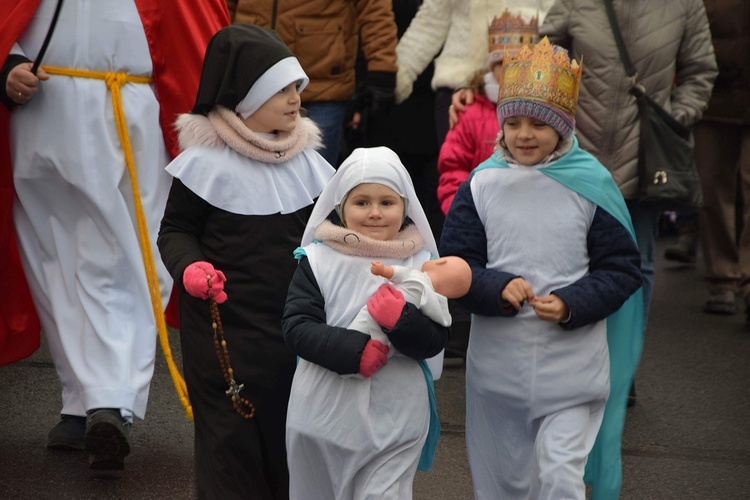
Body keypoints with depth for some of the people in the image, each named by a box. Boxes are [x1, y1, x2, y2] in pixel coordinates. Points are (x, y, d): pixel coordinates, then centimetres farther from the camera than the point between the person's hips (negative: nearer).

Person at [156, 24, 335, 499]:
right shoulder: (208, 162, -10)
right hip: (227, 330, -5)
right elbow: (175, 231, -3)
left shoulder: (304, 158, 7)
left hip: (295, 327, 5)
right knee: (233, 442, 0)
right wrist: (189, 267, -21)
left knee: (290, 434, 10)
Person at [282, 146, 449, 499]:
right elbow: (296, 327, -10)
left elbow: (436, 341, -4)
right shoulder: (317, 260, -4)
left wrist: (402, 319, -24)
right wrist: (352, 350, -23)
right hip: (324, 414, 1)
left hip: (395, 418, -1)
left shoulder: (421, 264, -1)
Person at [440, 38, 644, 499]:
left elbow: (621, 269, -1)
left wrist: (571, 304, -16)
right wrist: (498, 288, -18)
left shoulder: (591, 184, -4)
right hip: (497, 360, 2)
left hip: (571, 360, -2)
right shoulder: (482, 185, 0)